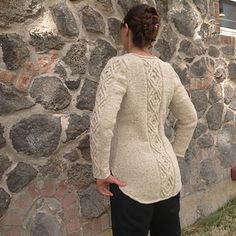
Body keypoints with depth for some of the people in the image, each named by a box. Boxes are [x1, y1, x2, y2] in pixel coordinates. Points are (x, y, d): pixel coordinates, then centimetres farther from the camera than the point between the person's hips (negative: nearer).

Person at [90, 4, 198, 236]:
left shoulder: (119, 65, -13)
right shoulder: (167, 70, 5)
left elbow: (102, 122, -24)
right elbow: (189, 119, 13)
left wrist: (101, 171, -13)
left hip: (134, 178, -6)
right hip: (168, 175, 6)